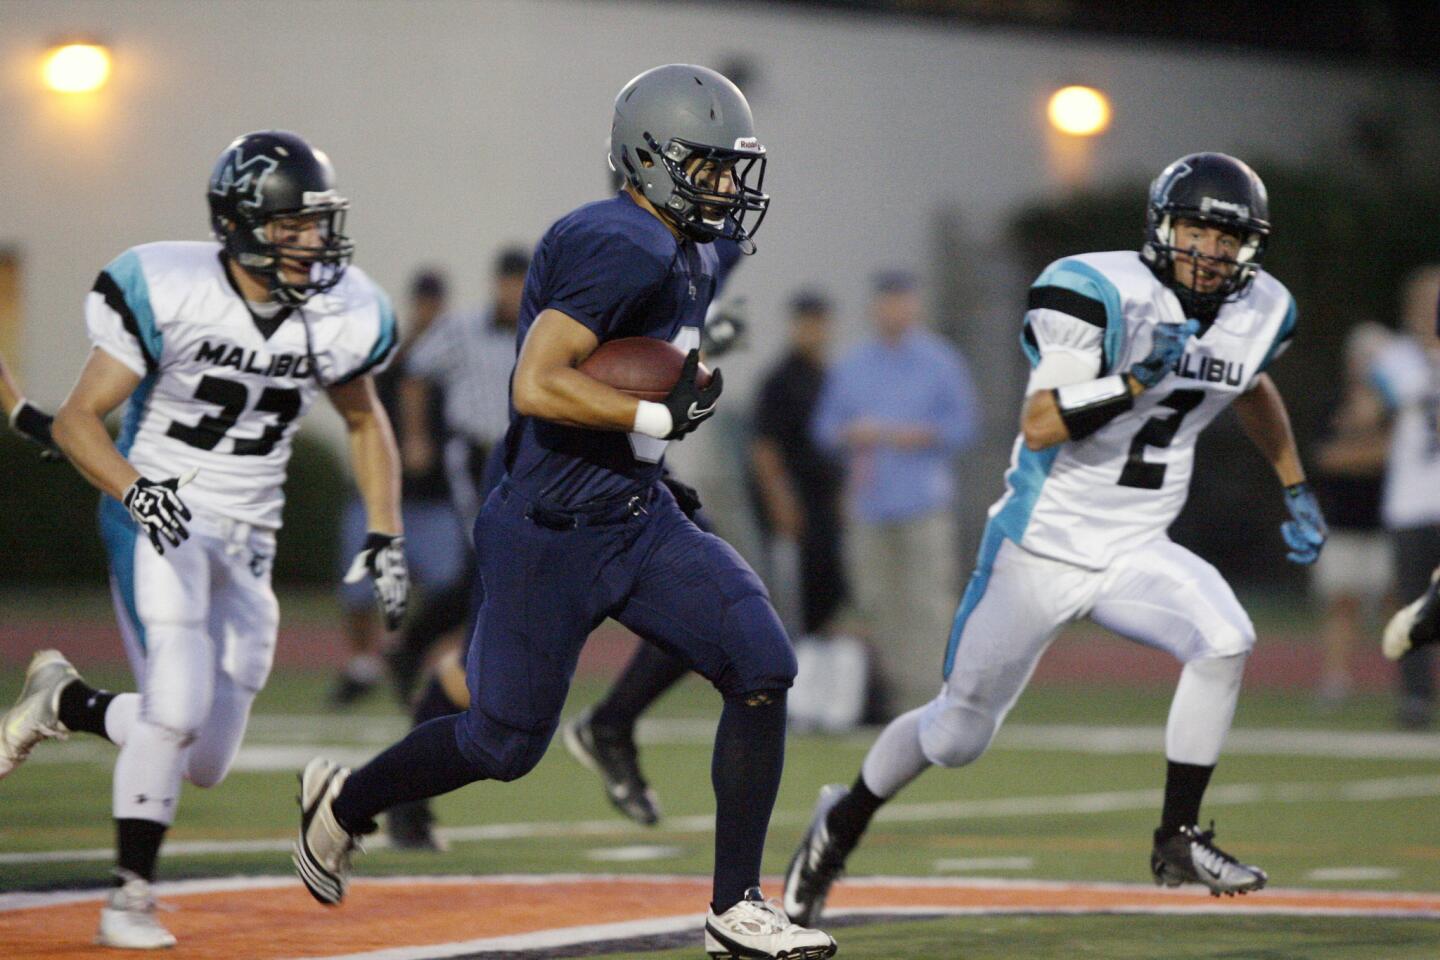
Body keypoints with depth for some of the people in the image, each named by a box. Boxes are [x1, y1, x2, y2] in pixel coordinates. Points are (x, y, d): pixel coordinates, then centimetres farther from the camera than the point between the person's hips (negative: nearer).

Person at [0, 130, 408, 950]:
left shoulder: (343, 317, -3)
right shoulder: (169, 293, -17)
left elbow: (366, 423, 16)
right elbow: (78, 419, -13)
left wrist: (386, 536, 5)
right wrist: (132, 487, -32)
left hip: (247, 543, 5)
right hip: (158, 520, -5)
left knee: (204, 764, 3)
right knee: (178, 709, -24)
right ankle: (132, 897, -5)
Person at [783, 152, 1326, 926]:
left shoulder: (1258, 314, -1)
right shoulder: (1101, 294, -20)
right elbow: (1040, 426, -26)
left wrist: (1297, 492, 23)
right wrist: (1136, 381, -35)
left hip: (1135, 551, 4)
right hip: (1044, 545, -4)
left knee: (1224, 642, -25)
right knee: (958, 734, 6)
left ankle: (1178, 841, -12)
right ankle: (841, 825, 33)